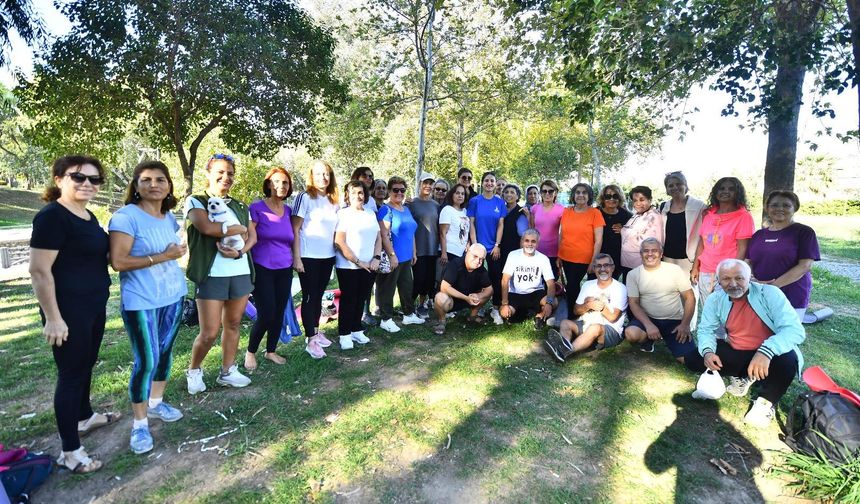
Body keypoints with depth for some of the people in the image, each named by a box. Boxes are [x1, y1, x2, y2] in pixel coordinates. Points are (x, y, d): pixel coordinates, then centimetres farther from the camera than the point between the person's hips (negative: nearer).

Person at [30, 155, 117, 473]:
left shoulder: (88, 216, 10)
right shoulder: (52, 216, -17)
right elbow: (39, 270, -21)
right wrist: (53, 318, -21)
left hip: (94, 305, 9)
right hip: (68, 309, -9)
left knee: (86, 365, 23)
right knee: (71, 373, 0)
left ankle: (84, 417, 43)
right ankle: (70, 451, 13)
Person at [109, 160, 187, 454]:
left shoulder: (169, 217, 7)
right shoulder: (126, 216, -13)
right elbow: (118, 261, -20)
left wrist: (179, 251, 3)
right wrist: (162, 256, -18)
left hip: (173, 296, 7)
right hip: (141, 301, -6)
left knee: (165, 352, 15)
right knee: (146, 361, -3)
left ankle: (156, 403, 35)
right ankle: (139, 424, 15)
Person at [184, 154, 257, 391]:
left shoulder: (240, 206, 16)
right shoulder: (195, 201, 1)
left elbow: (253, 236, 8)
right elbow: (207, 227, -18)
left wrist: (240, 251, -12)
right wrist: (239, 229, -7)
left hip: (241, 273, 5)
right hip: (212, 275, -5)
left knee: (233, 325, 11)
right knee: (209, 333, -2)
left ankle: (228, 371, 25)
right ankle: (193, 371, 24)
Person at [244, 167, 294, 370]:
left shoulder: (288, 210, 9)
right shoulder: (257, 207, -6)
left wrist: (294, 259, 12)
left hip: (284, 270, 5)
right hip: (262, 269, -5)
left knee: (279, 313, 8)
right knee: (266, 314, -6)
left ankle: (271, 351, 28)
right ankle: (250, 352, 19)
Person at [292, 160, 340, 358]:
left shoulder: (333, 201, 10)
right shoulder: (304, 197, -7)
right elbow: (295, 229, -10)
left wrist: (337, 253, 10)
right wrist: (296, 257, -14)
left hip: (328, 256, 5)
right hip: (309, 257, -5)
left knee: (319, 295, 15)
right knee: (309, 297, 2)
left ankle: (316, 331, 28)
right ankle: (311, 341, 8)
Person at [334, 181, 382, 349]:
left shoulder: (371, 215, 12)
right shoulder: (343, 214, -5)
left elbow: (378, 238, 13)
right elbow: (339, 242, -12)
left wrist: (376, 258, -3)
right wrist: (357, 261, -14)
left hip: (369, 266, 5)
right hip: (348, 266, -5)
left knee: (361, 299, 13)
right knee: (348, 300, 3)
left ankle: (356, 330, 27)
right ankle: (344, 334, 15)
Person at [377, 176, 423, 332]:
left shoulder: (406, 210, 14)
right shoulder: (386, 210, -11)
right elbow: (384, 235, -18)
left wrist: (413, 252, 18)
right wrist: (392, 255, -21)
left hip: (406, 257, 9)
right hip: (393, 258, -8)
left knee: (407, 287, 17)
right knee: (387, 289, 2)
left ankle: (409, 315, 31)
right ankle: (386, 319, 13)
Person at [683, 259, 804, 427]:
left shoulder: (770, 294, -19)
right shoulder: (715, 300, -7)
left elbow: (795, 329, -28)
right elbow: (706, 329, -2)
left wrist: (766, 351, -46)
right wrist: (707, 351, -25)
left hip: (767, 356, -3)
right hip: (735, 353, 3)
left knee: (788, 360, -36)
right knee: (692, 359, -12)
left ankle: (765, 402, -6)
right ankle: (742, 376, 12)